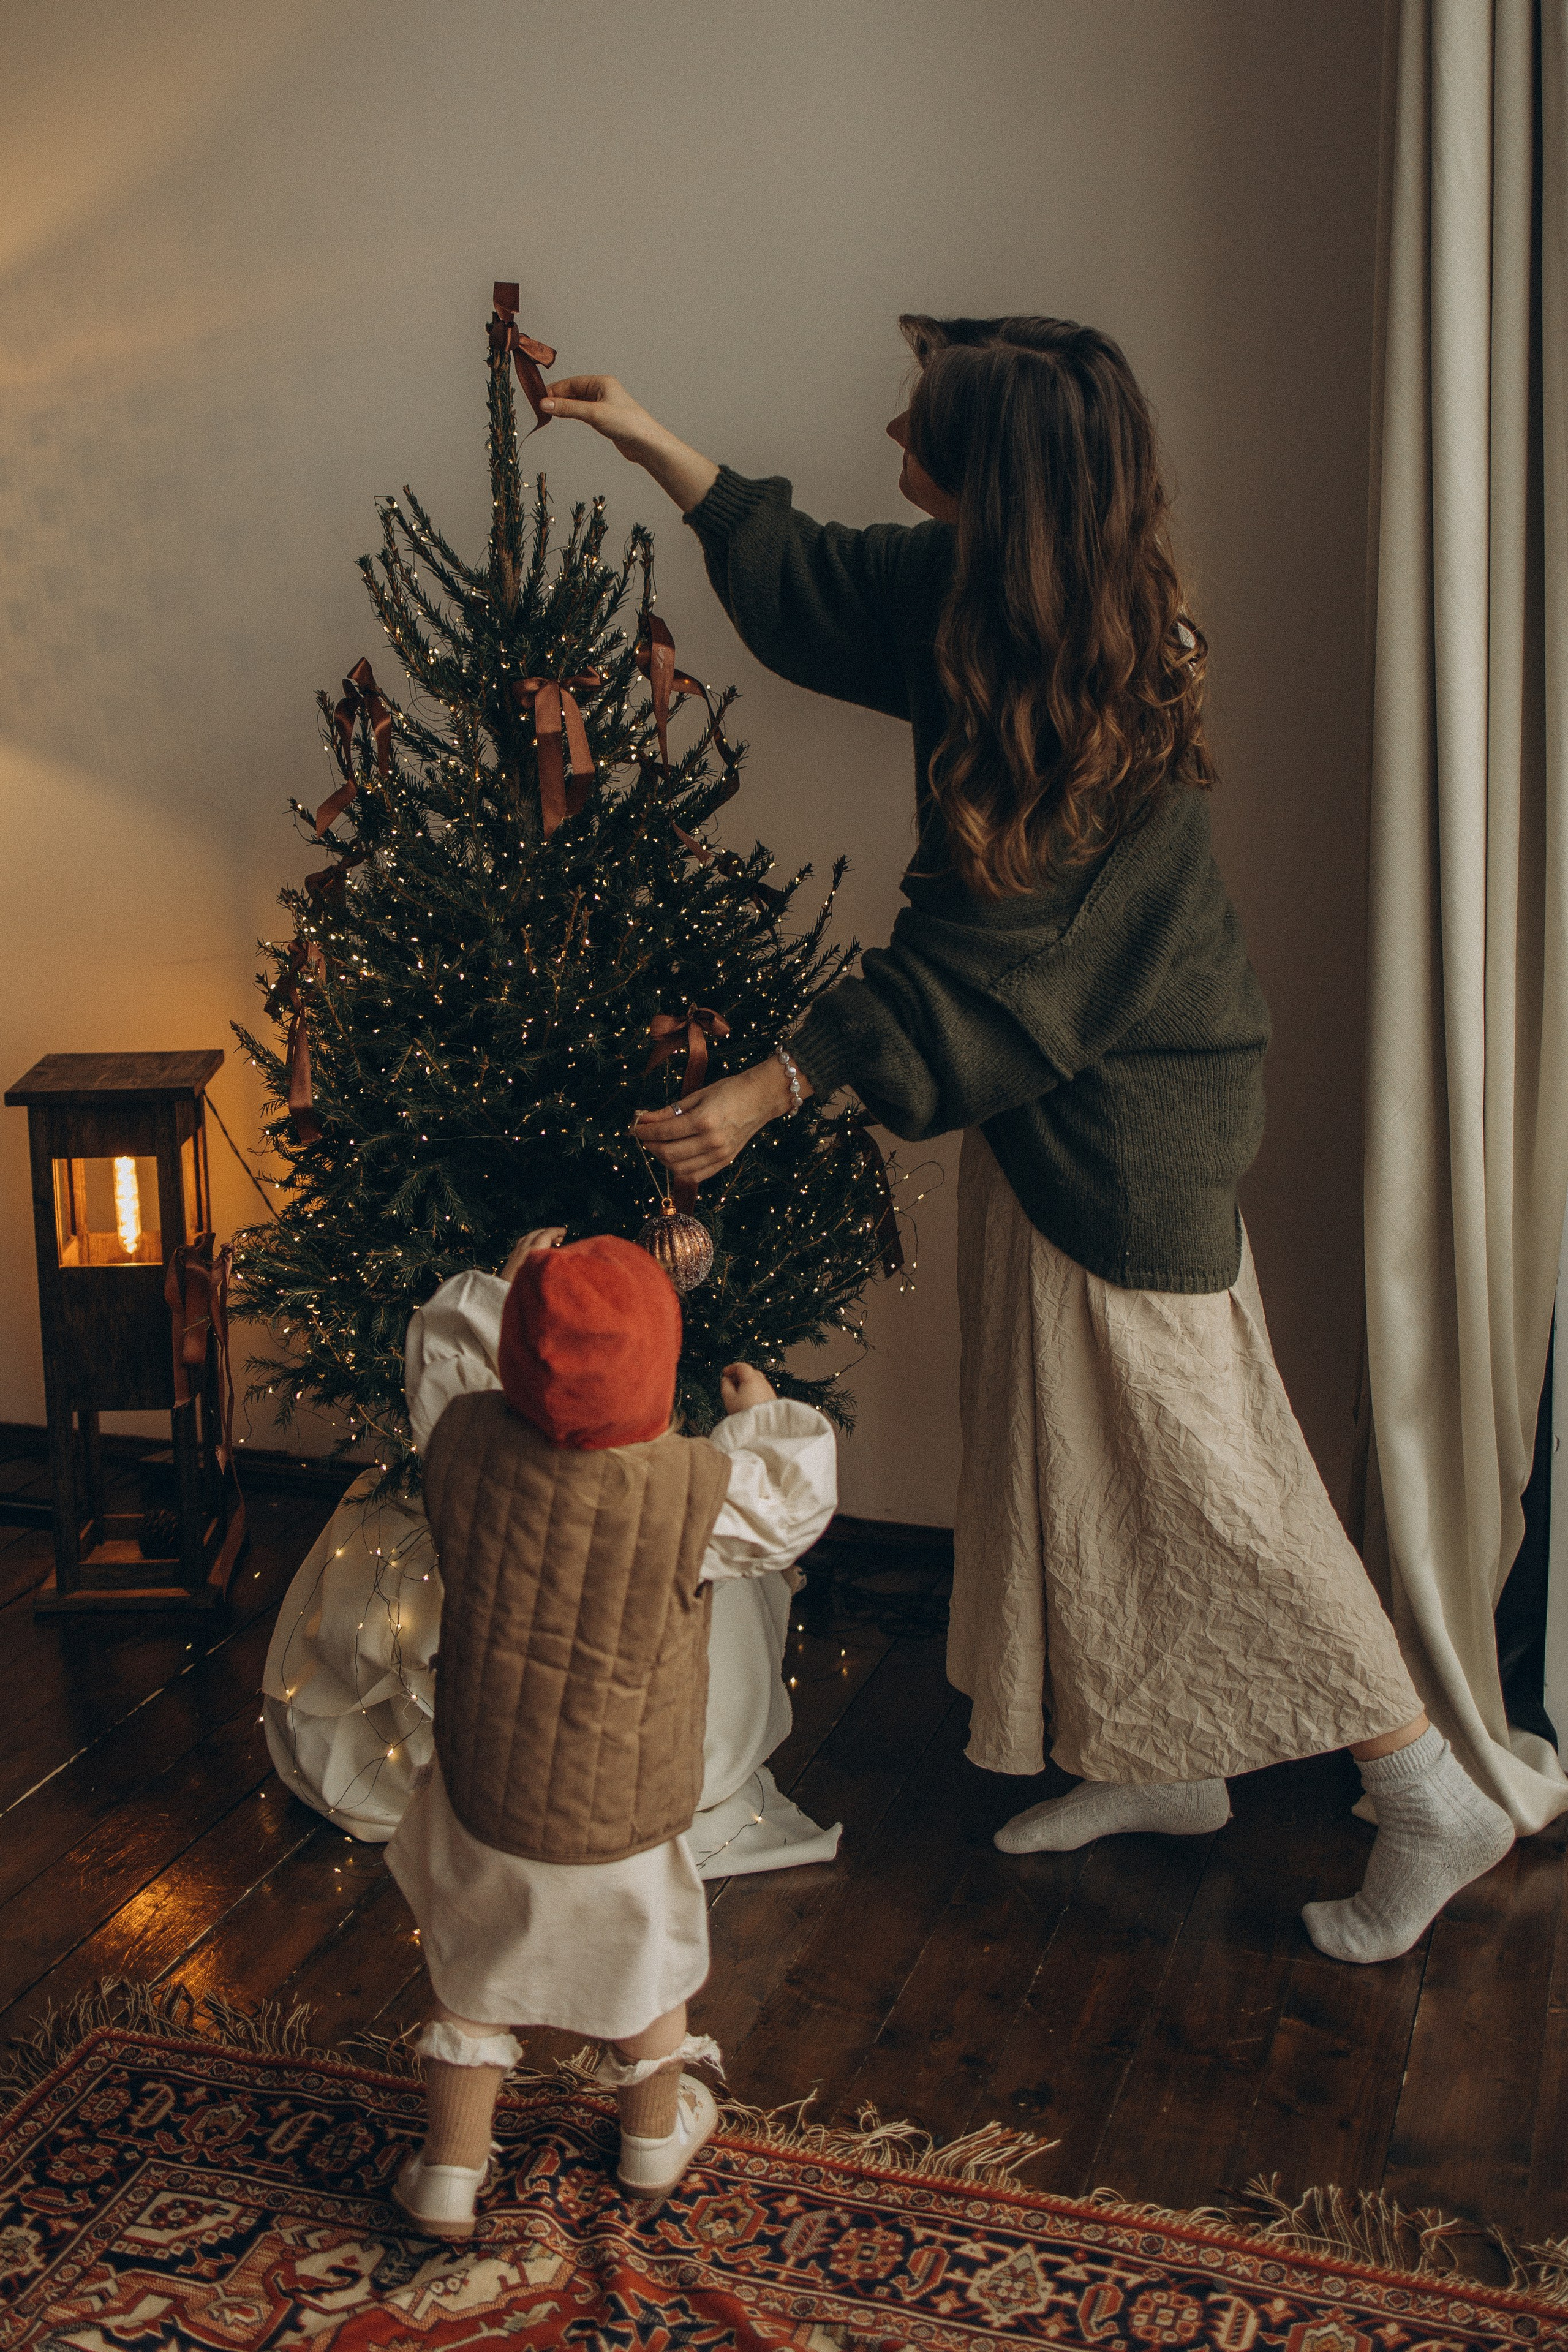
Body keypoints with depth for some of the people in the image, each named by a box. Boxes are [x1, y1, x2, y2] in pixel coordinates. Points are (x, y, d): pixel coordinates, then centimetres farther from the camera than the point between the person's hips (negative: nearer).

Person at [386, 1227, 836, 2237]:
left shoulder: (464, 1445, -19)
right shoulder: (705, 1492, -26)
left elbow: (436, 1388, 6)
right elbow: (797, 1508, -4)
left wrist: (508, 1294, 14)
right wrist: (767, 1414, 12)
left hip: (484, 1799, 1)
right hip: (619, 1822, -1)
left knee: (475, 1977, 24)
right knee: (643, 1961, 26)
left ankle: (451, 2171, 36)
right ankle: (656, 2135, 50)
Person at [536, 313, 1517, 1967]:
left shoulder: (1094, 697, -26)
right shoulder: (969, 590, -1)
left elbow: (983, 968, -25)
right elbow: (806, 581, 17)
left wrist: (777, 1088, -24)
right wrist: (647, 440, 17)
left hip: (1126, 1118, -9)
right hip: (1048, 1097, 9)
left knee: (1187, 1465, 0)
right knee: (1070, 1443, 17)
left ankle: (1429, 1800, 16)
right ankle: (1165, 1765, 35)